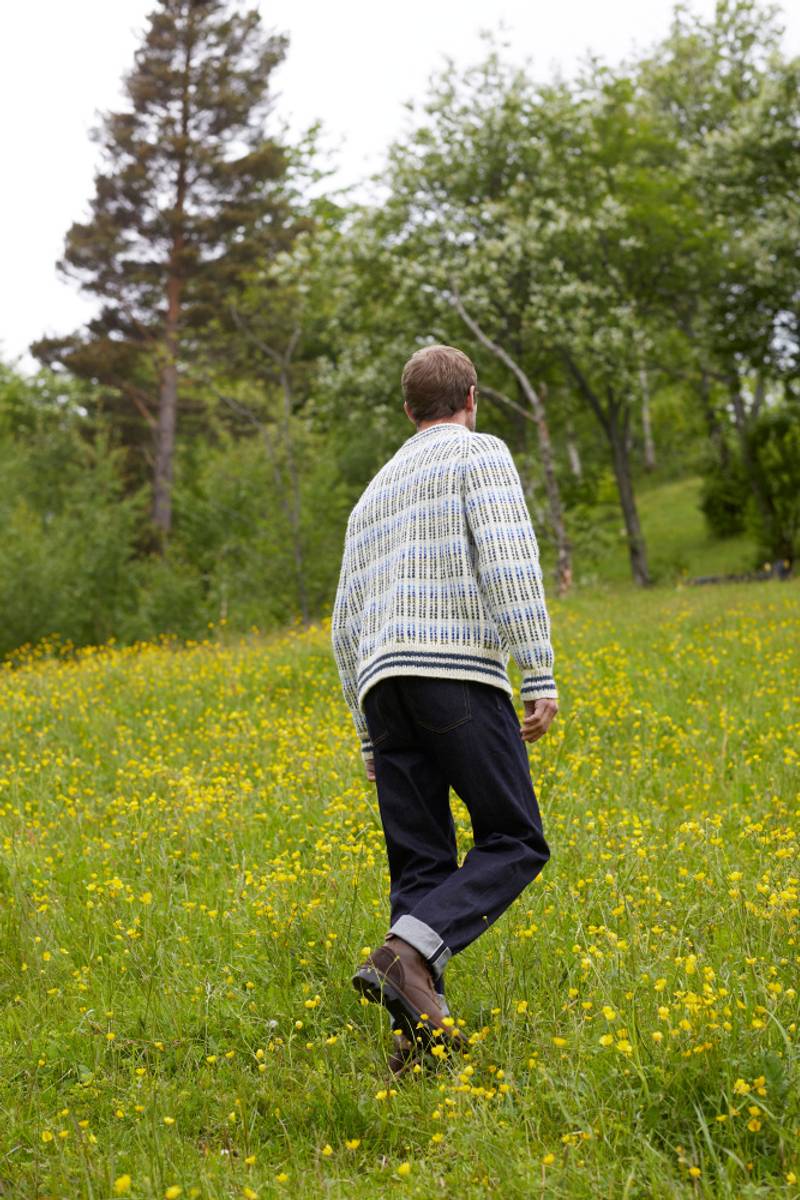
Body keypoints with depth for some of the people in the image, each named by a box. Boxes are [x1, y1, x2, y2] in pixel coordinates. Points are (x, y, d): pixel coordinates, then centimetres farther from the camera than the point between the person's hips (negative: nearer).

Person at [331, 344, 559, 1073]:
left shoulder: (375, 493, 29)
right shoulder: (481, 453, 9)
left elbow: (347, 627, 26)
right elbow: (508, 562, -9)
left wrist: (371, 739, 29)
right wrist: (541, 676, -13)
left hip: (384, 683, 6)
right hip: (458, 671, -6)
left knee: (422, 870, 5)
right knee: (514, 845, -1)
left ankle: (422, 1034, -6)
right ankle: (407, 956, -22)